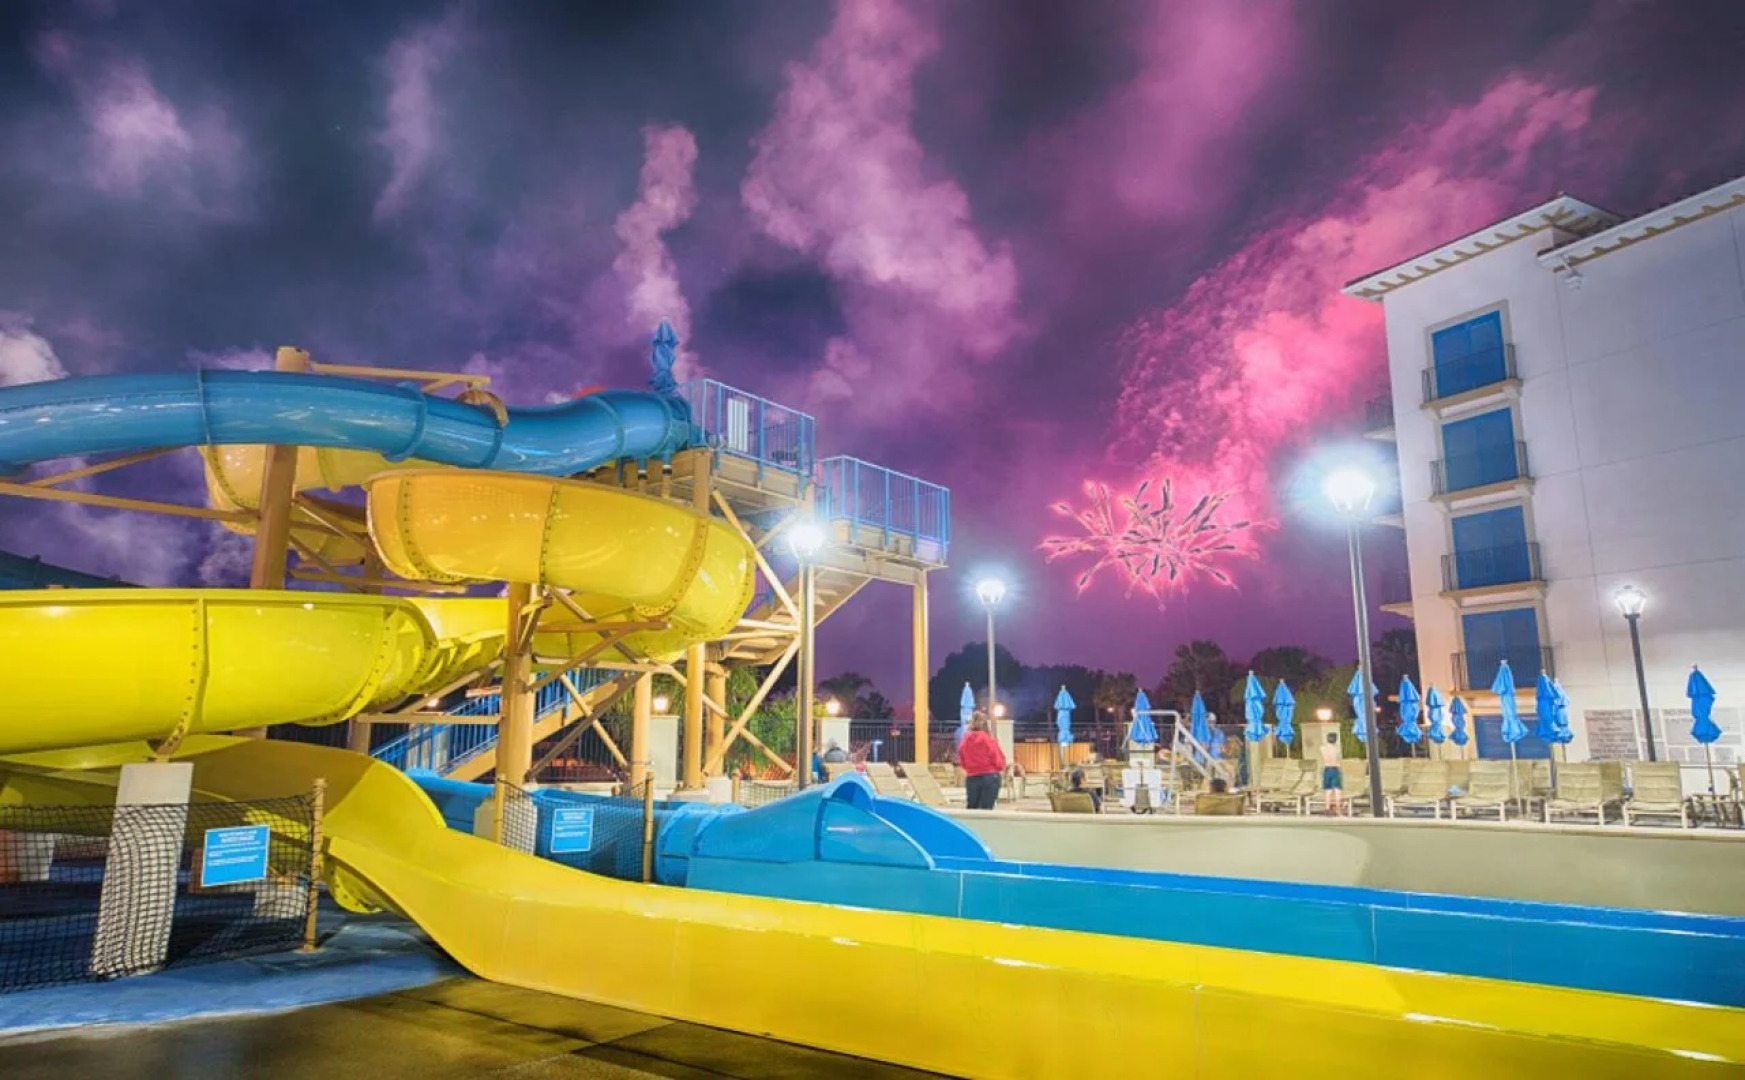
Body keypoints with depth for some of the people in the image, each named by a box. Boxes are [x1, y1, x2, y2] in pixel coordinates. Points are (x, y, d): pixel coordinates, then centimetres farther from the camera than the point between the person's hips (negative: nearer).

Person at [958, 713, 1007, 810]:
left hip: (971, 778, 3)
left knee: (972, 809, 11)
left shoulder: (965, 740, 0)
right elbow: (998, 760, -5)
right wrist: (1001, 768, 16)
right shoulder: (988, 739, -10)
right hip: (990, 777, -3)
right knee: (986, 809, -1)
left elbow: (962, 762, 7)